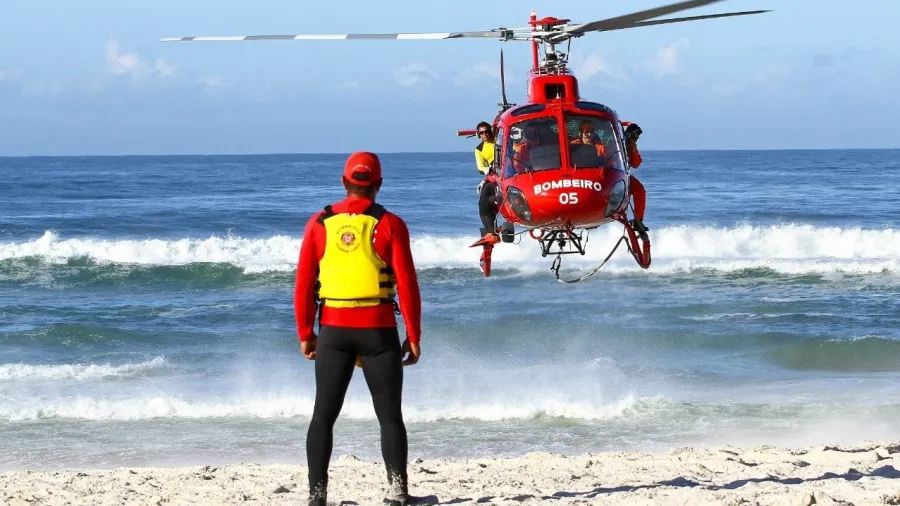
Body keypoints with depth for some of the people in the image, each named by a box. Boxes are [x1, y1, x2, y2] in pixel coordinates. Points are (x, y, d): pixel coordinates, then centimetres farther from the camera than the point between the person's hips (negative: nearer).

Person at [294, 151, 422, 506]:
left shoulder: (320, 223, 2)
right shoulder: (389, 224, -5)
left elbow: (303, 283, 2)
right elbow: (407, 284, -8)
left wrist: (305, 333, 10)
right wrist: (413, 337, -1)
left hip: (333, 330, 2)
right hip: (378, 330, -2)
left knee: (324, 414, 9)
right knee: (390, 416, 7)